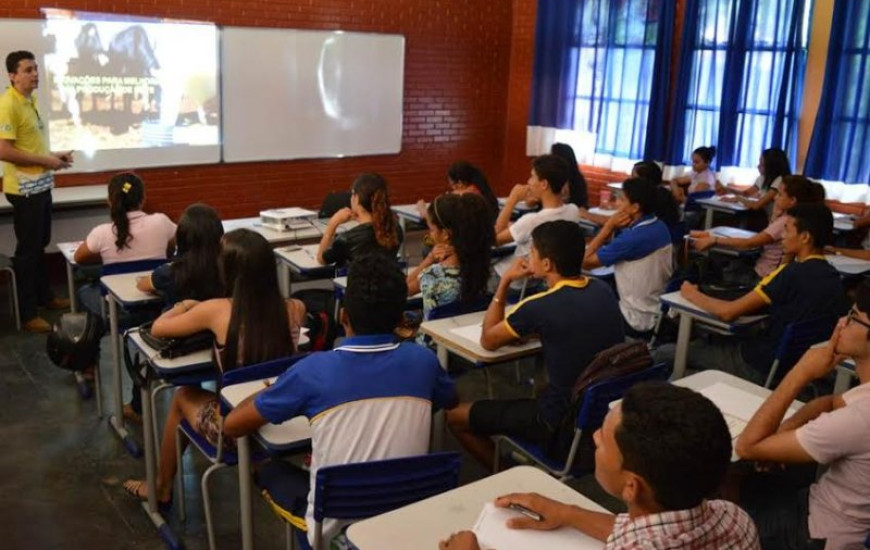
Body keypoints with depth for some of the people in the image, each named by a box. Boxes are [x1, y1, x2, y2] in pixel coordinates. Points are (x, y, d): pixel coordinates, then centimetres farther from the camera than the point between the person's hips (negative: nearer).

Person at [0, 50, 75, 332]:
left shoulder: (30, 101, 11)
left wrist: (54, 155, 7)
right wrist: (45, 161, -18)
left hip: (41, 185, 9)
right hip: (25, 189, -9)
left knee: (40, 246, 20)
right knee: (27, 250, -1)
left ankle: (44, 296, 34)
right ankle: (28, 314, 8)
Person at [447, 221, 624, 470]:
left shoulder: (539, 307, -23)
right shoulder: (603, 290, -2)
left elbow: (488, 340, -5)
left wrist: (505, 281, -1)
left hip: (564, 422, -7)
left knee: (456, 416, 6)